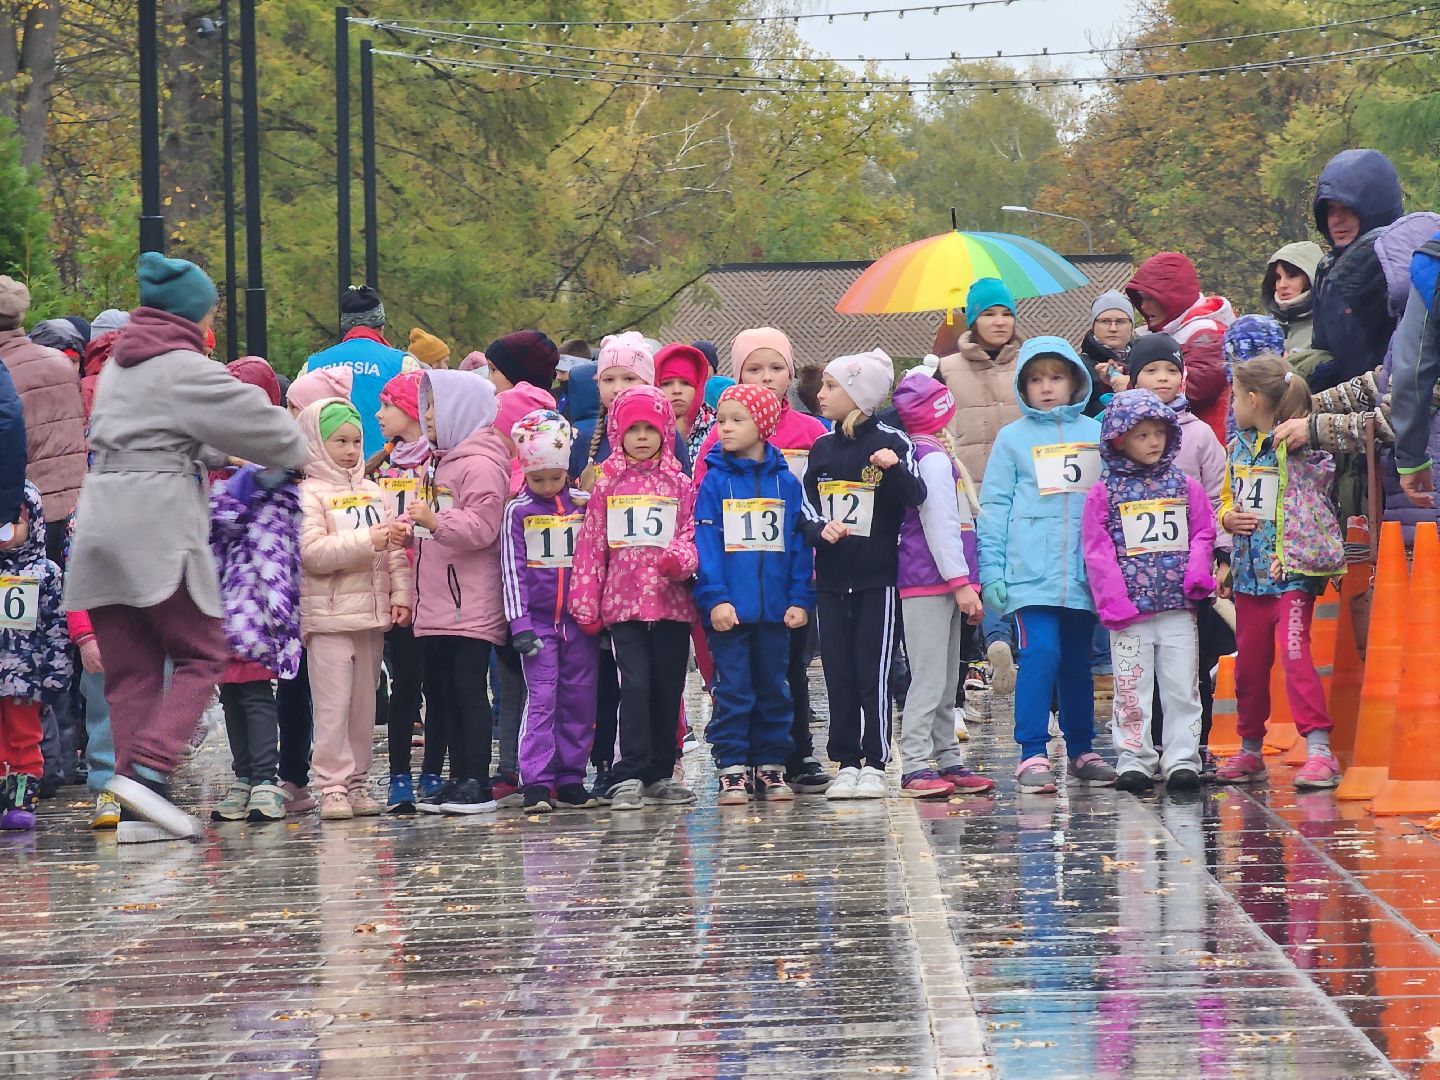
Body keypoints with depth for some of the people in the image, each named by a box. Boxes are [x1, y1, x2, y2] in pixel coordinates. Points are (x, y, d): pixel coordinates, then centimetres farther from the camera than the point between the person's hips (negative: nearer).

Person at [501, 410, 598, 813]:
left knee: (579, 700, 3)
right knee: (541, 699, -8)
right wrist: (520, 623, -8)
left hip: (580, 621, 2)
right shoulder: (518, 511, 2)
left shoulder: (584, 506, 6)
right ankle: (536, 783, -10)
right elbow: (513, 570, -1)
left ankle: (570, 780, 10)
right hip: (538, 620, -2)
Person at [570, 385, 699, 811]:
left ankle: (661, 774, 15)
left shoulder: (680, 486, 9)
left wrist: (680, 559, -19)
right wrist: (585, 602, 0)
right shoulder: (607, 487, 8)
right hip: (623, 604, -1)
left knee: (668, 688, 6)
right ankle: (630, 776, -7)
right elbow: (590, 545, 6)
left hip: (672, 603, 1)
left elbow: (694, 534, 4)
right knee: (634, 685, -10)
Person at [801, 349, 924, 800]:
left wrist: (895, 469, -33)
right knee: (838, 674, 6)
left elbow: (916, 497, -14)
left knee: (874, 673, -3)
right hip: (831, 577, 5)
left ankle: (875, 764, 3)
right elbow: (806, 509, 10)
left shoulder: (891, 442, -5)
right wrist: (821, 530, -12)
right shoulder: (822, 448, 10)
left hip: (877, 577, -5)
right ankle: (846, 763, 12)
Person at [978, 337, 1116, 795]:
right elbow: (994, 506, 4)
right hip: (1031, 569, -2)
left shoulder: (1097, 434, 10)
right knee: (1040, 654, -14)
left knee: (1078, 660, 11)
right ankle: (1032, 756, -11)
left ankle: (1082, 751, 23)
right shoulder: (1012, 438, 5)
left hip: (1084, 570, 2)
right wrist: (991, 570, -2)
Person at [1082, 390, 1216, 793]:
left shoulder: (1185, 486, 9)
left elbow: (1203, 533, 11)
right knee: (1132, 688, 2)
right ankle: (1134, 759, 8)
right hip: (1129, 609, -2)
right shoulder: (1105, 493, 1)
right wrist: (1113, 599, -11)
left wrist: (1199, 573, -7)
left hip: (1179, 606, 2)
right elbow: (1097, 550, -2)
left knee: (1182, 686, 3)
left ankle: (1182, 759, 8)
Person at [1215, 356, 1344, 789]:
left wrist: (1294, 555, -18)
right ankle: (1250, 750, 25)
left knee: (1295, 654, -17)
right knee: (1248, 662, 12)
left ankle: (1319, 750, -18)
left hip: (1291, 574, -7)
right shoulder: (1237, 448, 14)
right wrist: (1229, 518, 0)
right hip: (1249, 574, 7)